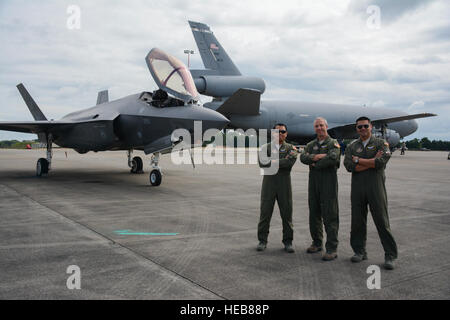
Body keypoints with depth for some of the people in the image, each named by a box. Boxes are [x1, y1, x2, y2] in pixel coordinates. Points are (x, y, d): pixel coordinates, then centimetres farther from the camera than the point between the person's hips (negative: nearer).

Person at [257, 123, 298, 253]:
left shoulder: (290, 148, 7)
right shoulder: (265, 147, 8)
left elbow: (290, 162, -14)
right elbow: (262, 163, -10)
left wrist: (273, 162, -11)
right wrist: (282, 160, -12)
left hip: (284, 183, 0)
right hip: (268, 182, 0)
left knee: (287, 213, 3)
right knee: (265, 212, 3)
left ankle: (288, 241, 15)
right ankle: (262, 241, 14)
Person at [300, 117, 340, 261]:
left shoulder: (333, 143, 1)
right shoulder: (311, 145, 16)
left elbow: (333, 158, -18)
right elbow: (303, 157, -2)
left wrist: (315, 164, -8)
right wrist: (317, 156, -17)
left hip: (329, 182, -6)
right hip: (313, 182, 6)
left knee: (330, 215, -6)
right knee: (314, 214, 11)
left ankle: (332, 249, -3)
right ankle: (317, 243, 24)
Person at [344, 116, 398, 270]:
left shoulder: (381, 143, 5)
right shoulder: (351, 147, 12)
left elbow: (381, 162, -13)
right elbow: (349, 166, -4)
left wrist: (358, 160, -6)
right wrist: (372, 161, -8)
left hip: (376, 186, -3)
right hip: (357, 187, 3)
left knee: (382, 220, -3)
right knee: (357, 220, 6)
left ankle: (390, 255, 5)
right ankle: (360, 251, 19)